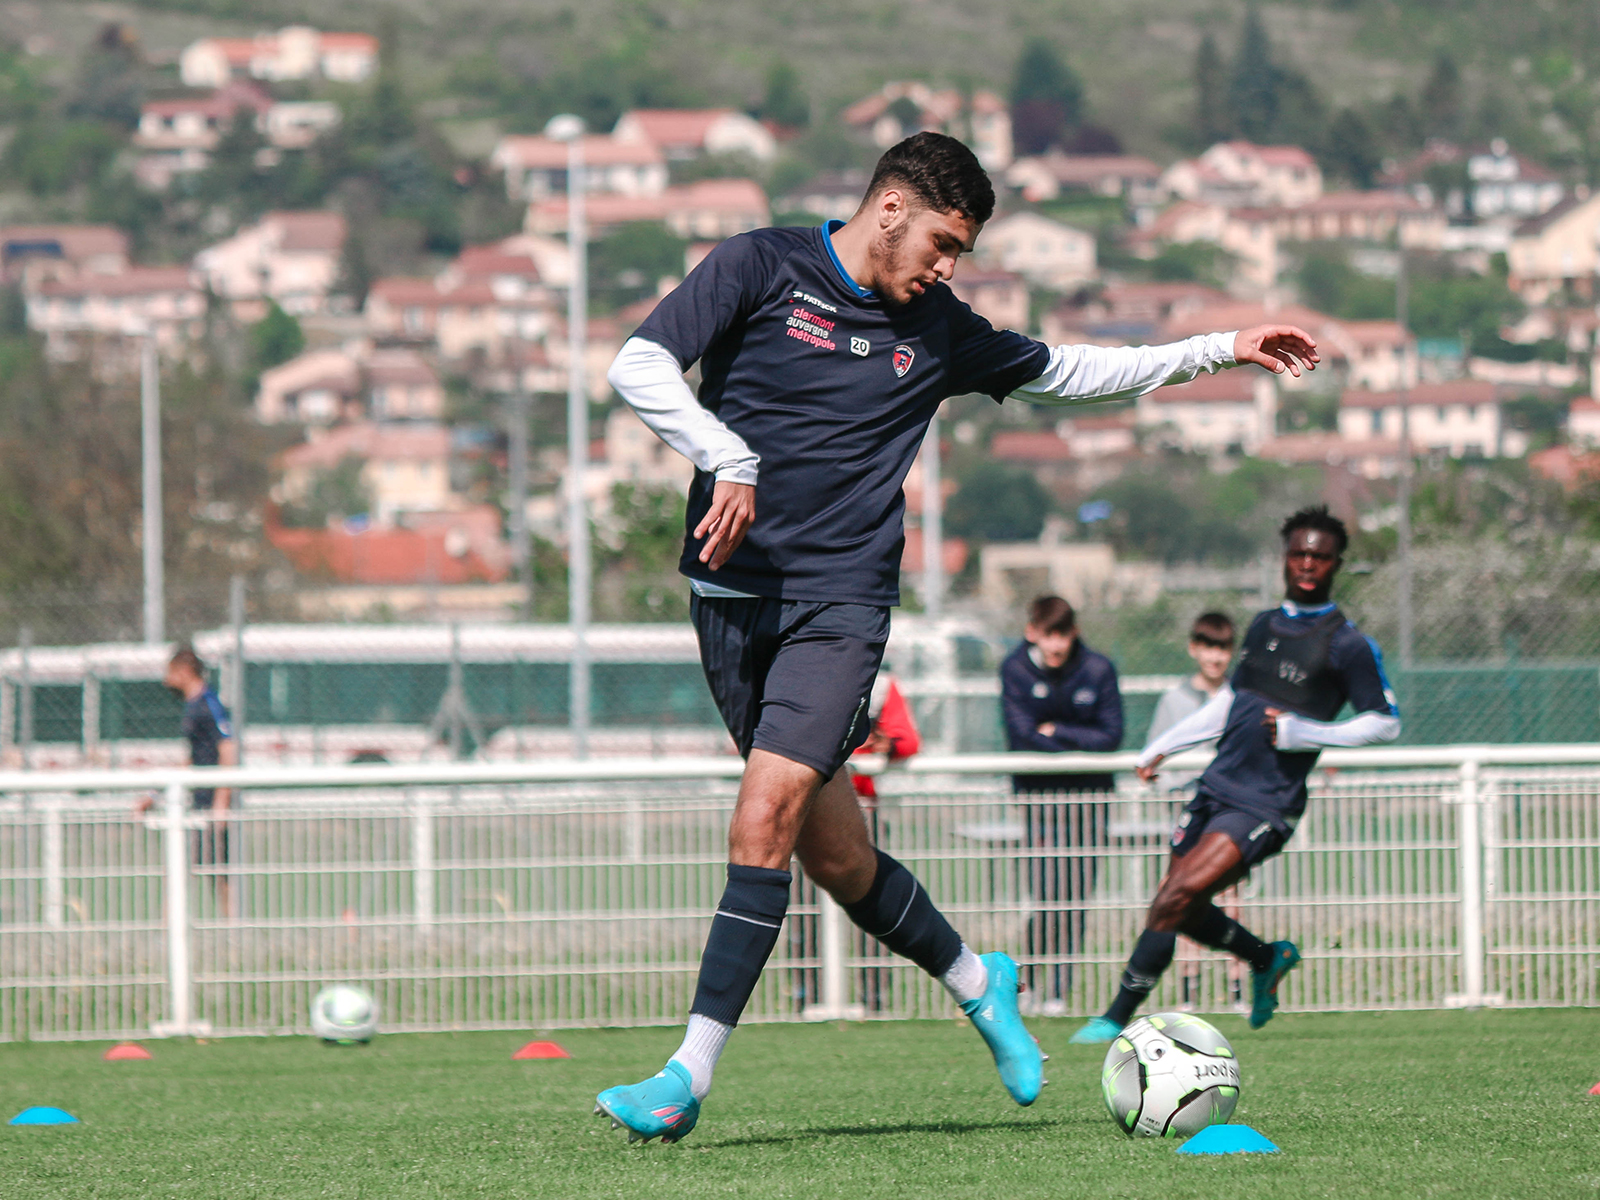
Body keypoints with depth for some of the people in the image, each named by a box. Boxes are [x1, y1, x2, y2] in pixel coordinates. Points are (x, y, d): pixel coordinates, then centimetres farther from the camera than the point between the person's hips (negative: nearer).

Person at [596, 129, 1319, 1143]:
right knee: (832, 851, 4)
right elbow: (640, 365, -8)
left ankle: (688, 1078, -18)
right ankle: (974, 979, 31)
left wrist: (1225, 350, 27)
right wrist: (731, 461, -20)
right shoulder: (761, 268, 1)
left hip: (841, 603, 1)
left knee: (764, 820, -18)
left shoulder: (937, 330, 13)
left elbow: (1065, 373, 27)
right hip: (733, 593, -1)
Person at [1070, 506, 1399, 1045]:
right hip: (1216, 788, 7)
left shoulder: (1348, 646, -5)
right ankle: (1267, 958, 34)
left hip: (1265, 806, -7)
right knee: (1182, 912, 8)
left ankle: (1117, 1019, -12)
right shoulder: (1263, 626, 15)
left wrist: (1301, 732, -14)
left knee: (1174, 900, -18)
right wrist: (1162, 747, 28)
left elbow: (1385, 722, -4)